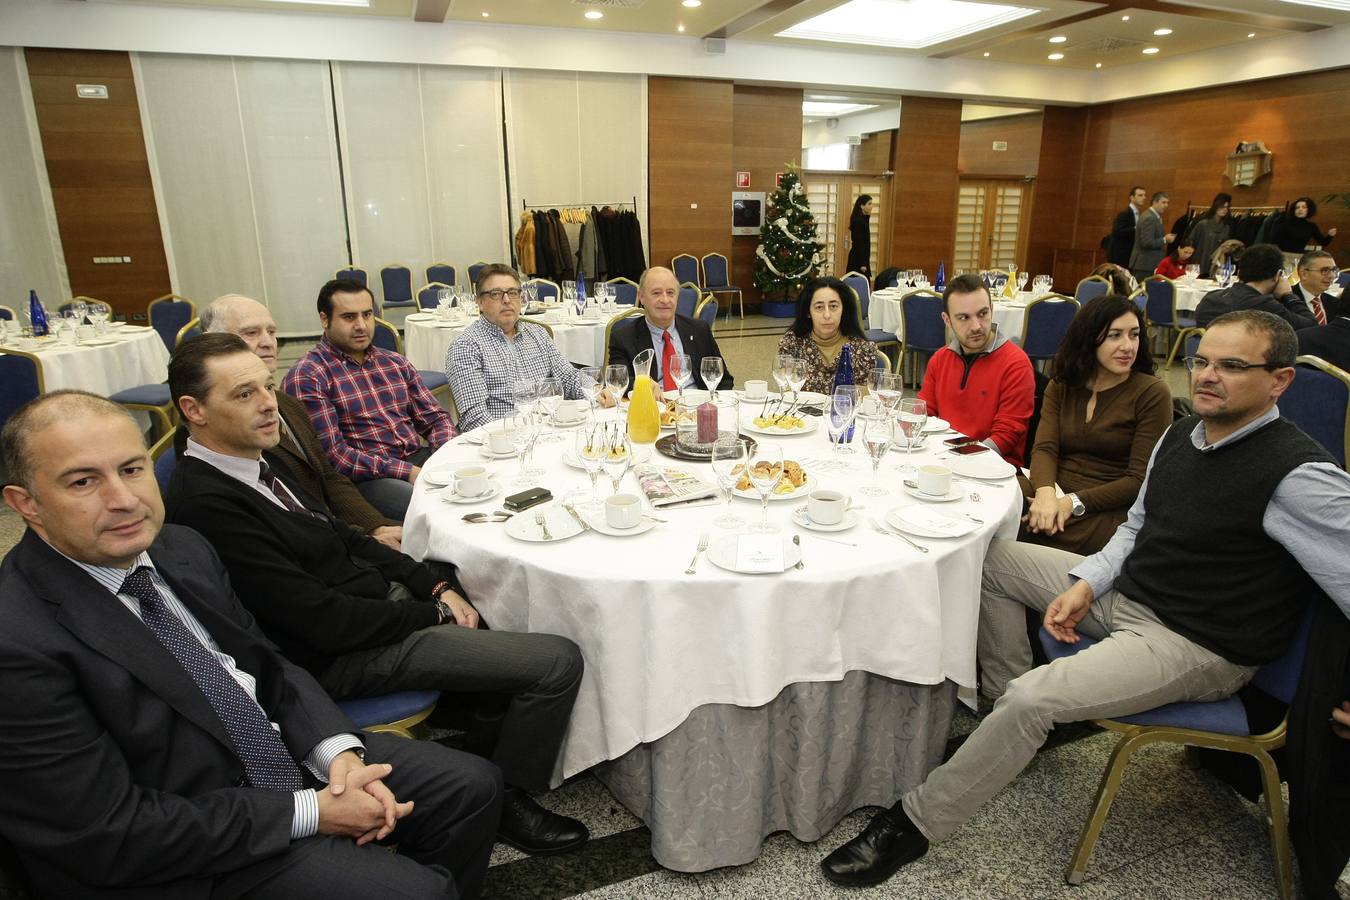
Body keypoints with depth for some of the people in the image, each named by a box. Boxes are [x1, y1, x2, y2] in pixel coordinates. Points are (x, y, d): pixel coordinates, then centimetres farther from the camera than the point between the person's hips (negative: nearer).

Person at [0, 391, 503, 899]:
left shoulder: (183, 548, 0)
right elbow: (111, 835, -21)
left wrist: (339, 750, -9)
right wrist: (310, 813, -19)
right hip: (186, 858, -7)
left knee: (472, 786, 5)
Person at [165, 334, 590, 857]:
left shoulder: (254, 463, 4)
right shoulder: (206, 503, -25)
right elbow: (326, 622, -25)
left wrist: (439, 585, -1)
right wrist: (435, 610, -12)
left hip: (375, 594, 10)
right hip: (343, 656, -9)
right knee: (558, 661, -13)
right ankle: (508, 801, 10)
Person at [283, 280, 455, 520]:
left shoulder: (395, 363, 16)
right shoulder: (306, 376, -4)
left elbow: (435, 417, 16)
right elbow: (332, 454, -12)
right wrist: (406, 471, -18)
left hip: (419, 458, 7)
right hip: (365, 478, -7)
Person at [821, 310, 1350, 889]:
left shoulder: (1301, 476, -21)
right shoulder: (1181, 434, 3)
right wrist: (1085, 584, -1)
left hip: (1196, 645, -8)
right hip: (1125, 592, 9)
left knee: (1031, 700, -27)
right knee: (992, 557, 10)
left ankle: (912, 825, -8)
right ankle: (1011, 713, 17)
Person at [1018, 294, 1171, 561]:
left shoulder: (1152, 394, -1)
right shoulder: (1061, 386, 12)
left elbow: (1141, 480, -7)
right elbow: (1044, 448, 0)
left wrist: (1074, 502, -19)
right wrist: (1045, 492, -22)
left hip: (1108, 510, -4)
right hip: (1056, 497, 4)